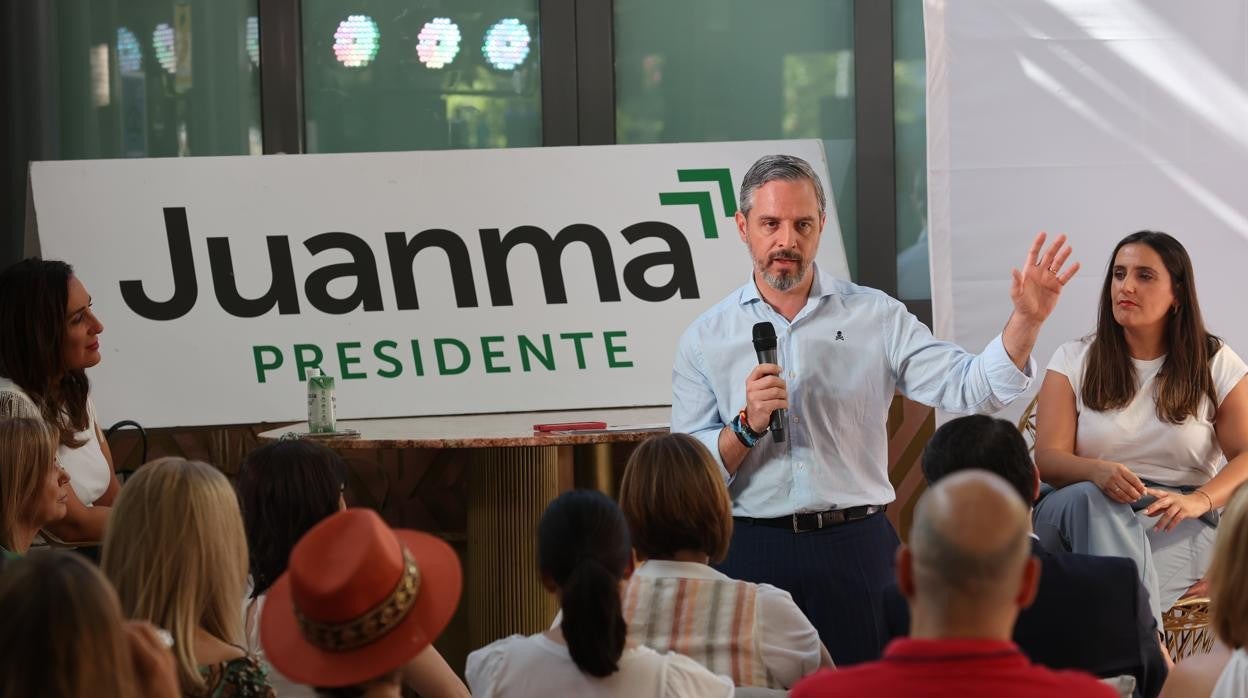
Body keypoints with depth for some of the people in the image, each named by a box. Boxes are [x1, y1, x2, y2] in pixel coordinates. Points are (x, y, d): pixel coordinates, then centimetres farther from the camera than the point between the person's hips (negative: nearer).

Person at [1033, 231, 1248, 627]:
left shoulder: (1216, 366, 9)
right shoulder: (1075, 361, 10)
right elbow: (1048, 458, 0)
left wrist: (1199, 499, -23)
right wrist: (1098, 472, -25)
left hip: (1176, 525, -1)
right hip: (1079, 510, 2)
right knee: (1091, 498, -38)